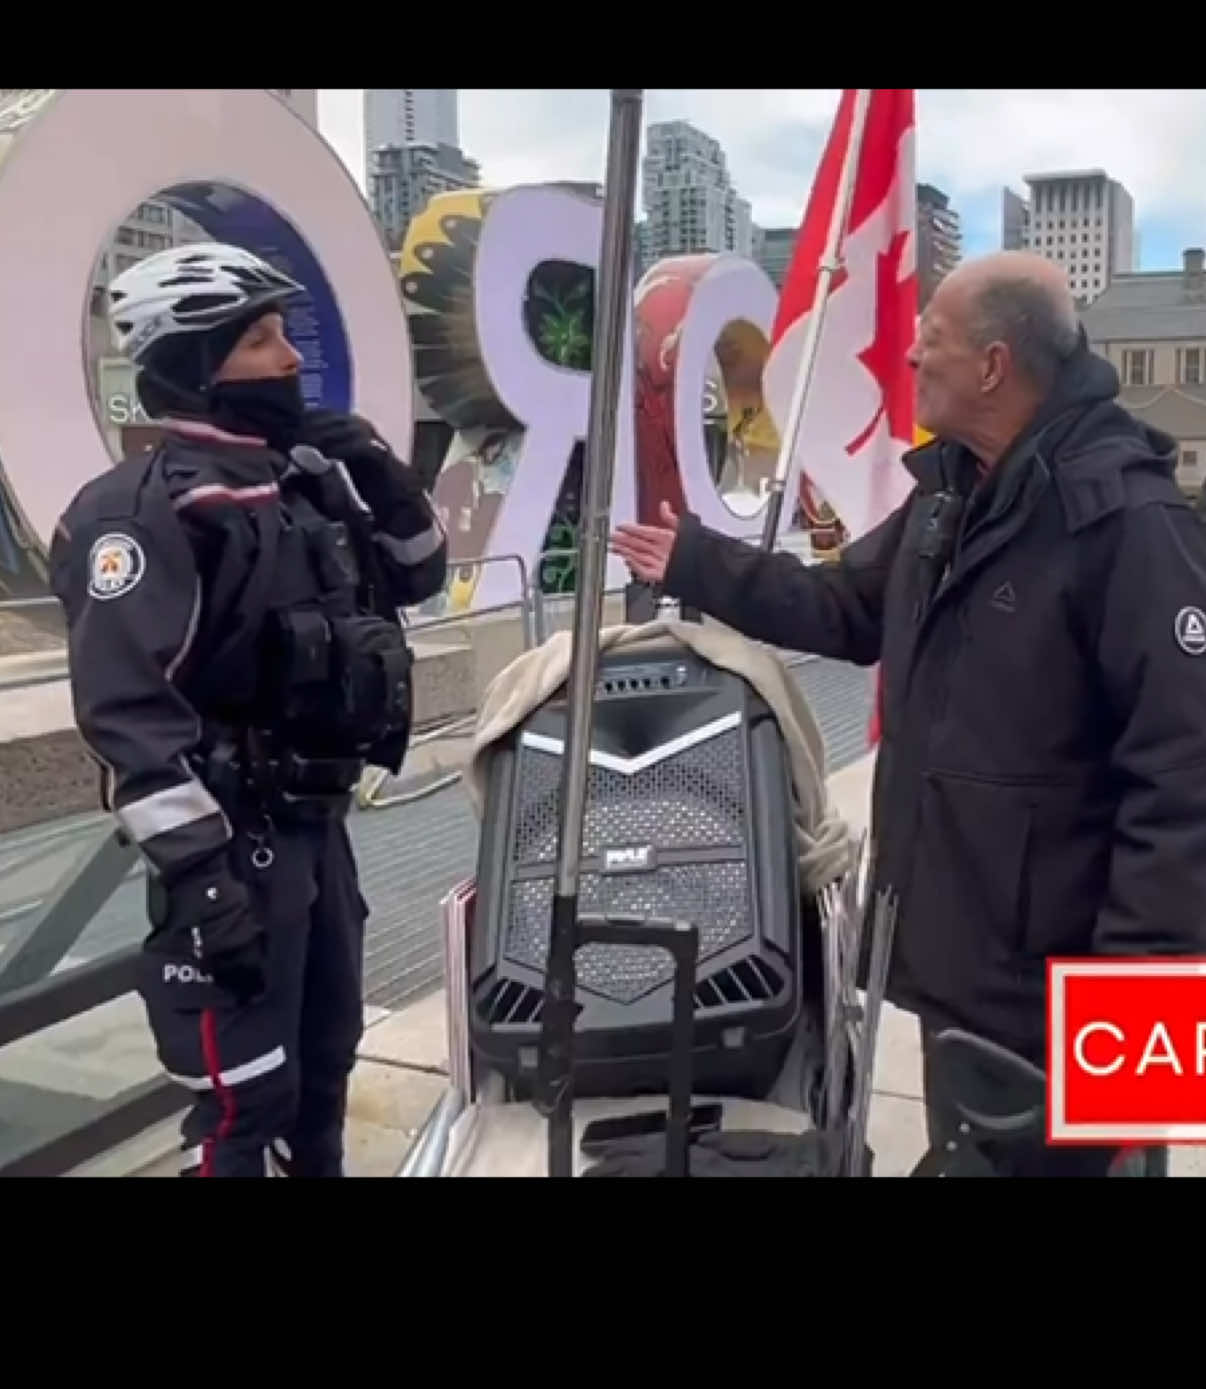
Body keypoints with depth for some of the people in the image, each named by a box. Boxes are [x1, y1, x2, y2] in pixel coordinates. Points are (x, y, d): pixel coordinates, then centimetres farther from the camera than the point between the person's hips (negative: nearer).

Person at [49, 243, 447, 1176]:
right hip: (235, 839, -8)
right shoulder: (145, 507, -16)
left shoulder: (306, 478, 9)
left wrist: (385, 483, 1)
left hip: (318, 820, 8)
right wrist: (198, 872, -25)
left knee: (326, 1054, 21)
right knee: (247, 1093, -2)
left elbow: (418, 575, 19)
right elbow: (124, 706, -23)